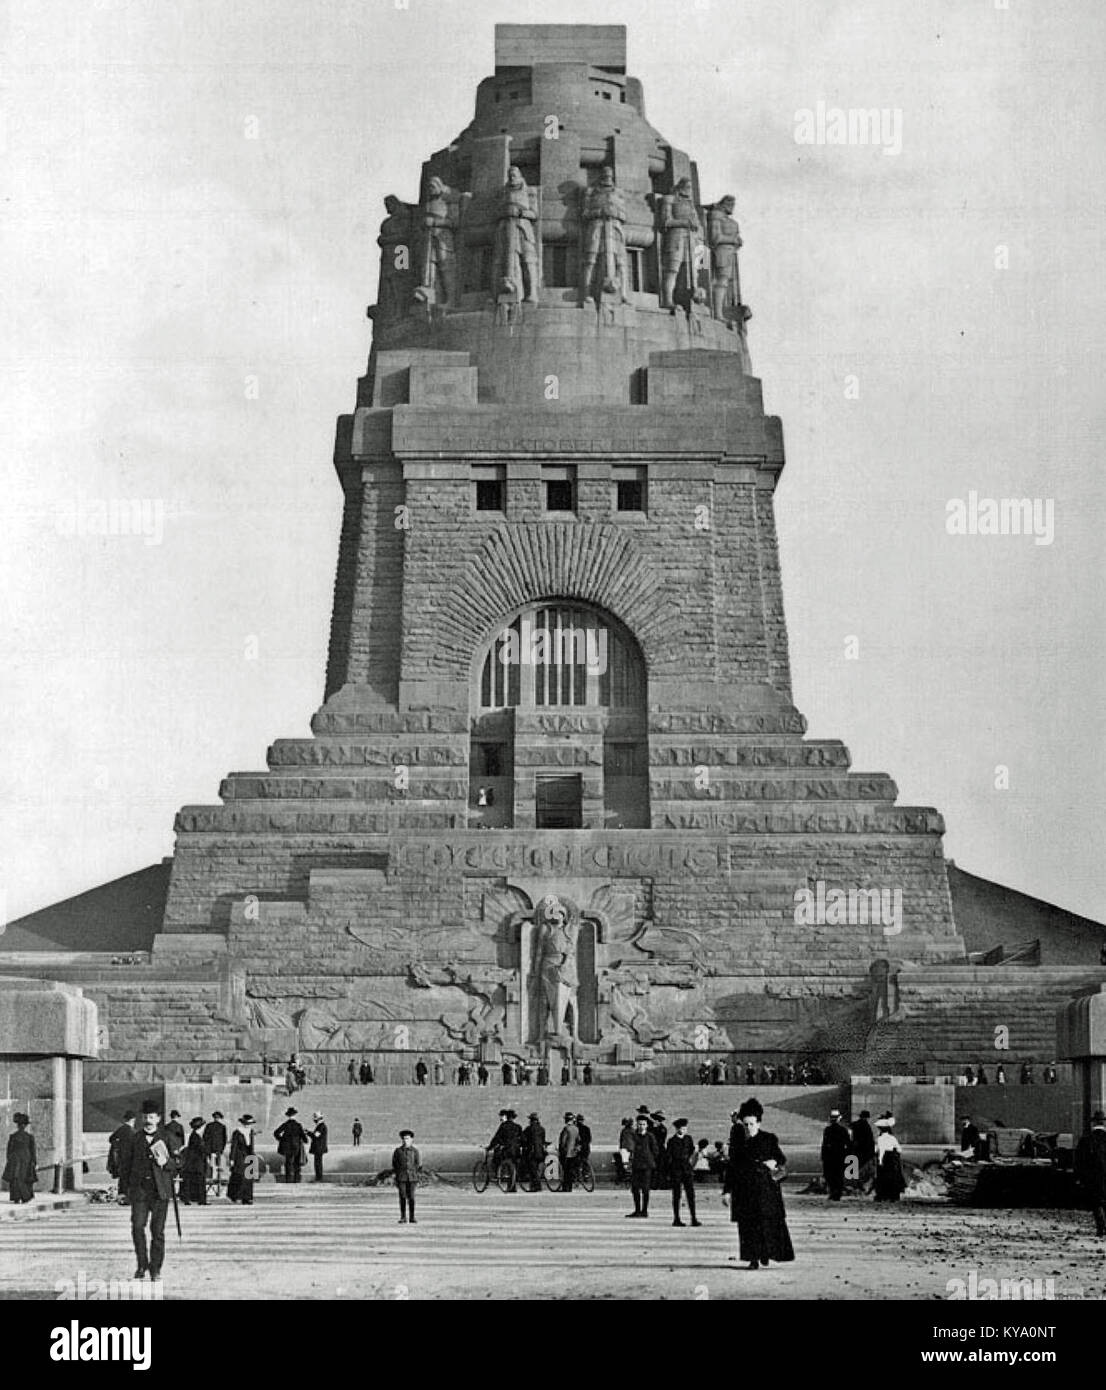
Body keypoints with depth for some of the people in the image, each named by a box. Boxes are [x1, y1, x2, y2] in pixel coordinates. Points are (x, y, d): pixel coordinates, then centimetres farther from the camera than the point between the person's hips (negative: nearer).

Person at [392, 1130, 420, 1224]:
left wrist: (417, 1179, 7)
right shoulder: (397, 1151, 2)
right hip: (401, 1177, 0)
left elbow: (417, 1165, 10)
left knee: (411, 1197, 0)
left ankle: (412, 1218, 7)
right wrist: (394, 1179, 2)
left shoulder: (415, 1151, 5)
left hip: (412, 1177, 1)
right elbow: (394, 1165, 6)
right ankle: (403, 1218, 4)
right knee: (402, 1197, -2)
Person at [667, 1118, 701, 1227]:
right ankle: (676, 1219, 7)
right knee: (676, 1195, 1)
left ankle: (694, 1219, -4)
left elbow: (693, 1151, 19)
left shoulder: (688, 1139, 9)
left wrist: (691, 1159, 0)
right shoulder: (672, 1141, -1)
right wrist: (669, 1174, -2)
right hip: (676, 1170, -3)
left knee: (691, 1194, -3)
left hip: (687, 1169, 3)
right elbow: (669, 1158, 0)